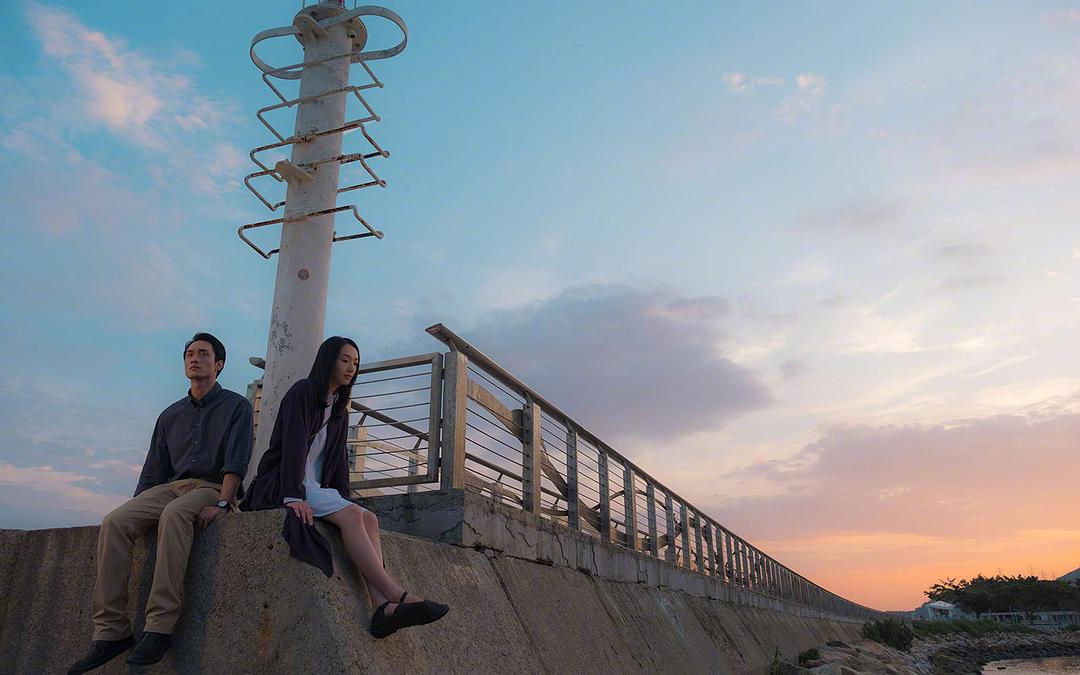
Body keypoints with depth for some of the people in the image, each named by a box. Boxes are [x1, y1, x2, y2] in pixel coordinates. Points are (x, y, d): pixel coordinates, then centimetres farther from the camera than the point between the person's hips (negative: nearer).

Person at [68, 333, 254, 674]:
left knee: (174, 513, -38)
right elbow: (153, 472, 20)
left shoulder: (236, 406, 5)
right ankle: (111, 632, -25)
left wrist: (221, 502, -22)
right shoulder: (170, 415, 21)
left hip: (213, 488, -5)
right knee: (115, 522, -23)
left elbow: (236, 461, -8)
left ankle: (160, 627, -39)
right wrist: (137, 509, 5)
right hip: (170, 487, 5)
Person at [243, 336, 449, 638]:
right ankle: (400, 597, -40)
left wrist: (344, 499, 3)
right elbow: (293, 444, -16)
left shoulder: (339, 410, 21)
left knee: (369, 518, -20)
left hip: (314, 487, 7)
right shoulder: (302, 392, -3)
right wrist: (293, 496, -27)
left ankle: (382, 606, -38)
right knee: (351, 515, -31)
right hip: (279, 486, -7)